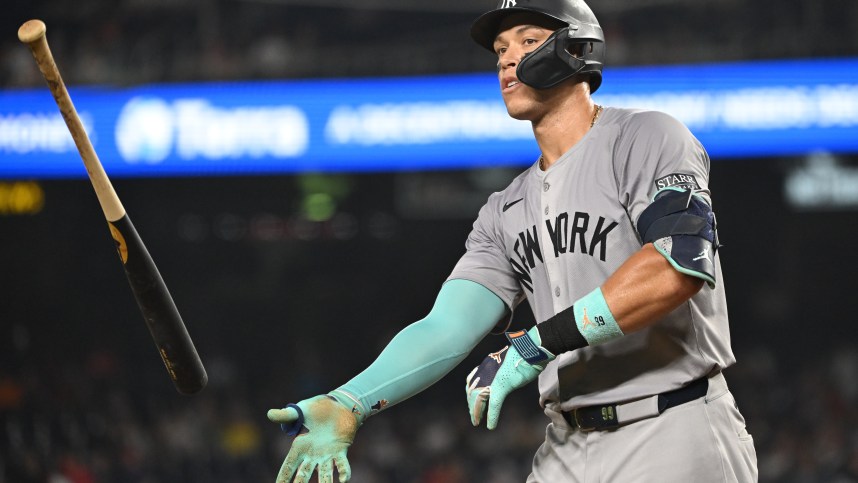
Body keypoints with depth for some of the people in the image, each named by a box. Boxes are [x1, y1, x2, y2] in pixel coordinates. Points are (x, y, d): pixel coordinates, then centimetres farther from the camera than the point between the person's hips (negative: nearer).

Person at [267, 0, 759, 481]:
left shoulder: (645, 138, -3)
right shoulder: (507, 212, 16)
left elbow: (681, 262, -21)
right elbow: (447, 327, 4)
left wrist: (543, 341, -21)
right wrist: (349, 405, -13)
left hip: (675, 439, -6)